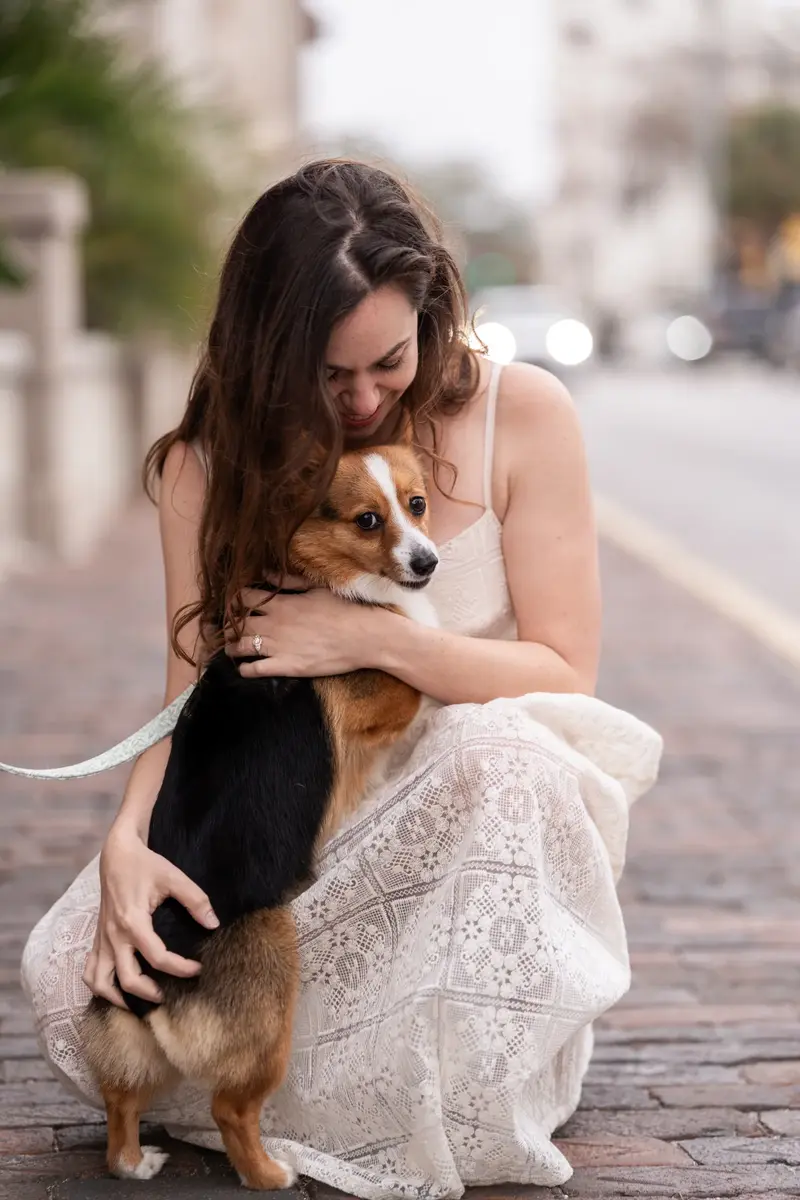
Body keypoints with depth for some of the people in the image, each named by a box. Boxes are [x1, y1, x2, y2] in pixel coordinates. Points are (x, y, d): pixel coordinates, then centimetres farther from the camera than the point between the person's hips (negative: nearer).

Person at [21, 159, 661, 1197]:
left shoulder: (521, 413, -8)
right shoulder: (213, 461, -2)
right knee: (69, 972, -22)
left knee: (498, 752, -39)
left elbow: (564, 677, -8)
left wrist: (376, 638, -23)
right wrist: (127, 838, -26)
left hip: (480, 799, -2)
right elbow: (195, 692, -5)